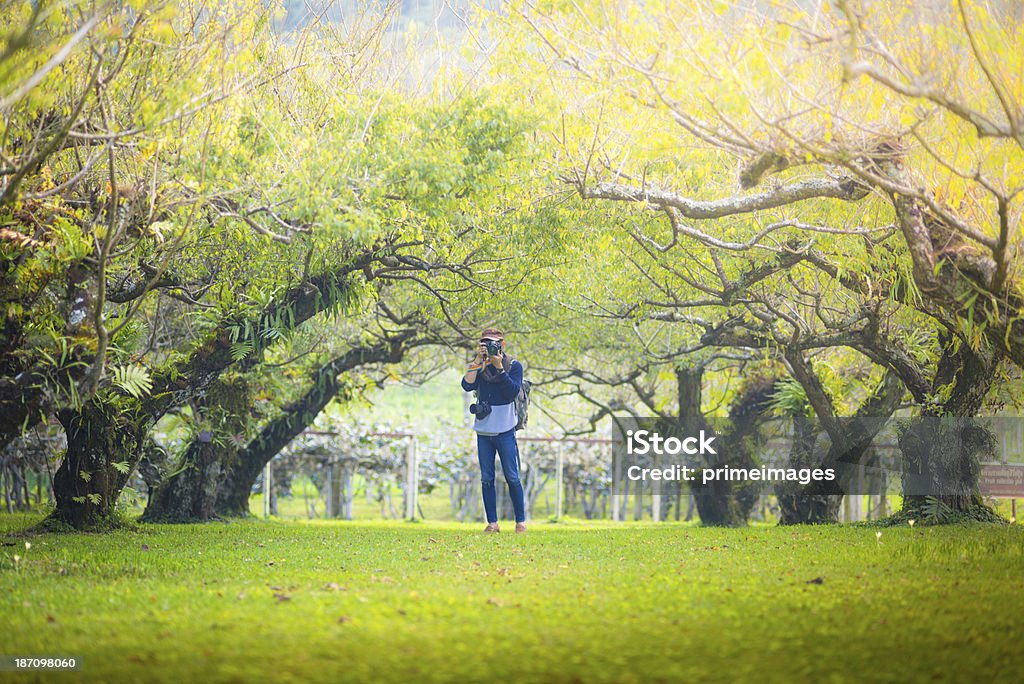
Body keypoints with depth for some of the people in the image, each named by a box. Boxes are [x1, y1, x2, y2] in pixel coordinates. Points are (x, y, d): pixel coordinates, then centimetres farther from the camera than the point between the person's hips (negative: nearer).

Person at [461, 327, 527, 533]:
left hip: (505, 430, -3)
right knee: (486, 479, 3)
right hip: (483, 430, 3)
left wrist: (499, 368, -16)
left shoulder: (514, 366, 1)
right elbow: (467, 385, -8)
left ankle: (520, 521, 5)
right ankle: (492, 523, 8)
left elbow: (512, 392, -12)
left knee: (512, 478, -2)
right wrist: (479, 361, -12)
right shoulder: (478, 366, 9)